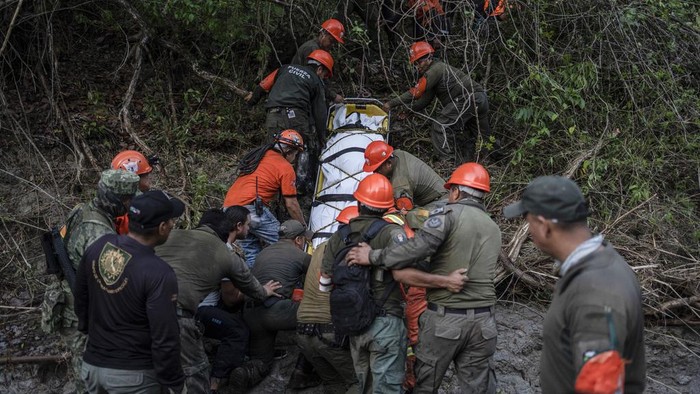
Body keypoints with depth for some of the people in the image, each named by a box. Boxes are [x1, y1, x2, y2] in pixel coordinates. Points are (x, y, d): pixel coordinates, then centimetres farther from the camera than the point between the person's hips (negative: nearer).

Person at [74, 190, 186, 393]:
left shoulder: (98, 246, -4)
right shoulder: (159, 274, -25)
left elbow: (81, 298, 11)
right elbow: (164, 340, -21)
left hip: (92, 364, 6)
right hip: (133, 374, -6)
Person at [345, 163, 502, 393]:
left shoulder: (449, 213, -7)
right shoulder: (494, 229, 14)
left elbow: (418, 247, -21)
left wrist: (373, 257, -14)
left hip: (444, 318, -5)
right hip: (483, 321, 5)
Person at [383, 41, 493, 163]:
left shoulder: (435, 70, -9)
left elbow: (415, 93, -14)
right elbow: (425, 100, 23)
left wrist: (391, 104, -10)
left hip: (468, 99, -11)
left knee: (441, 126, -12)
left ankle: (449, 160, -16)